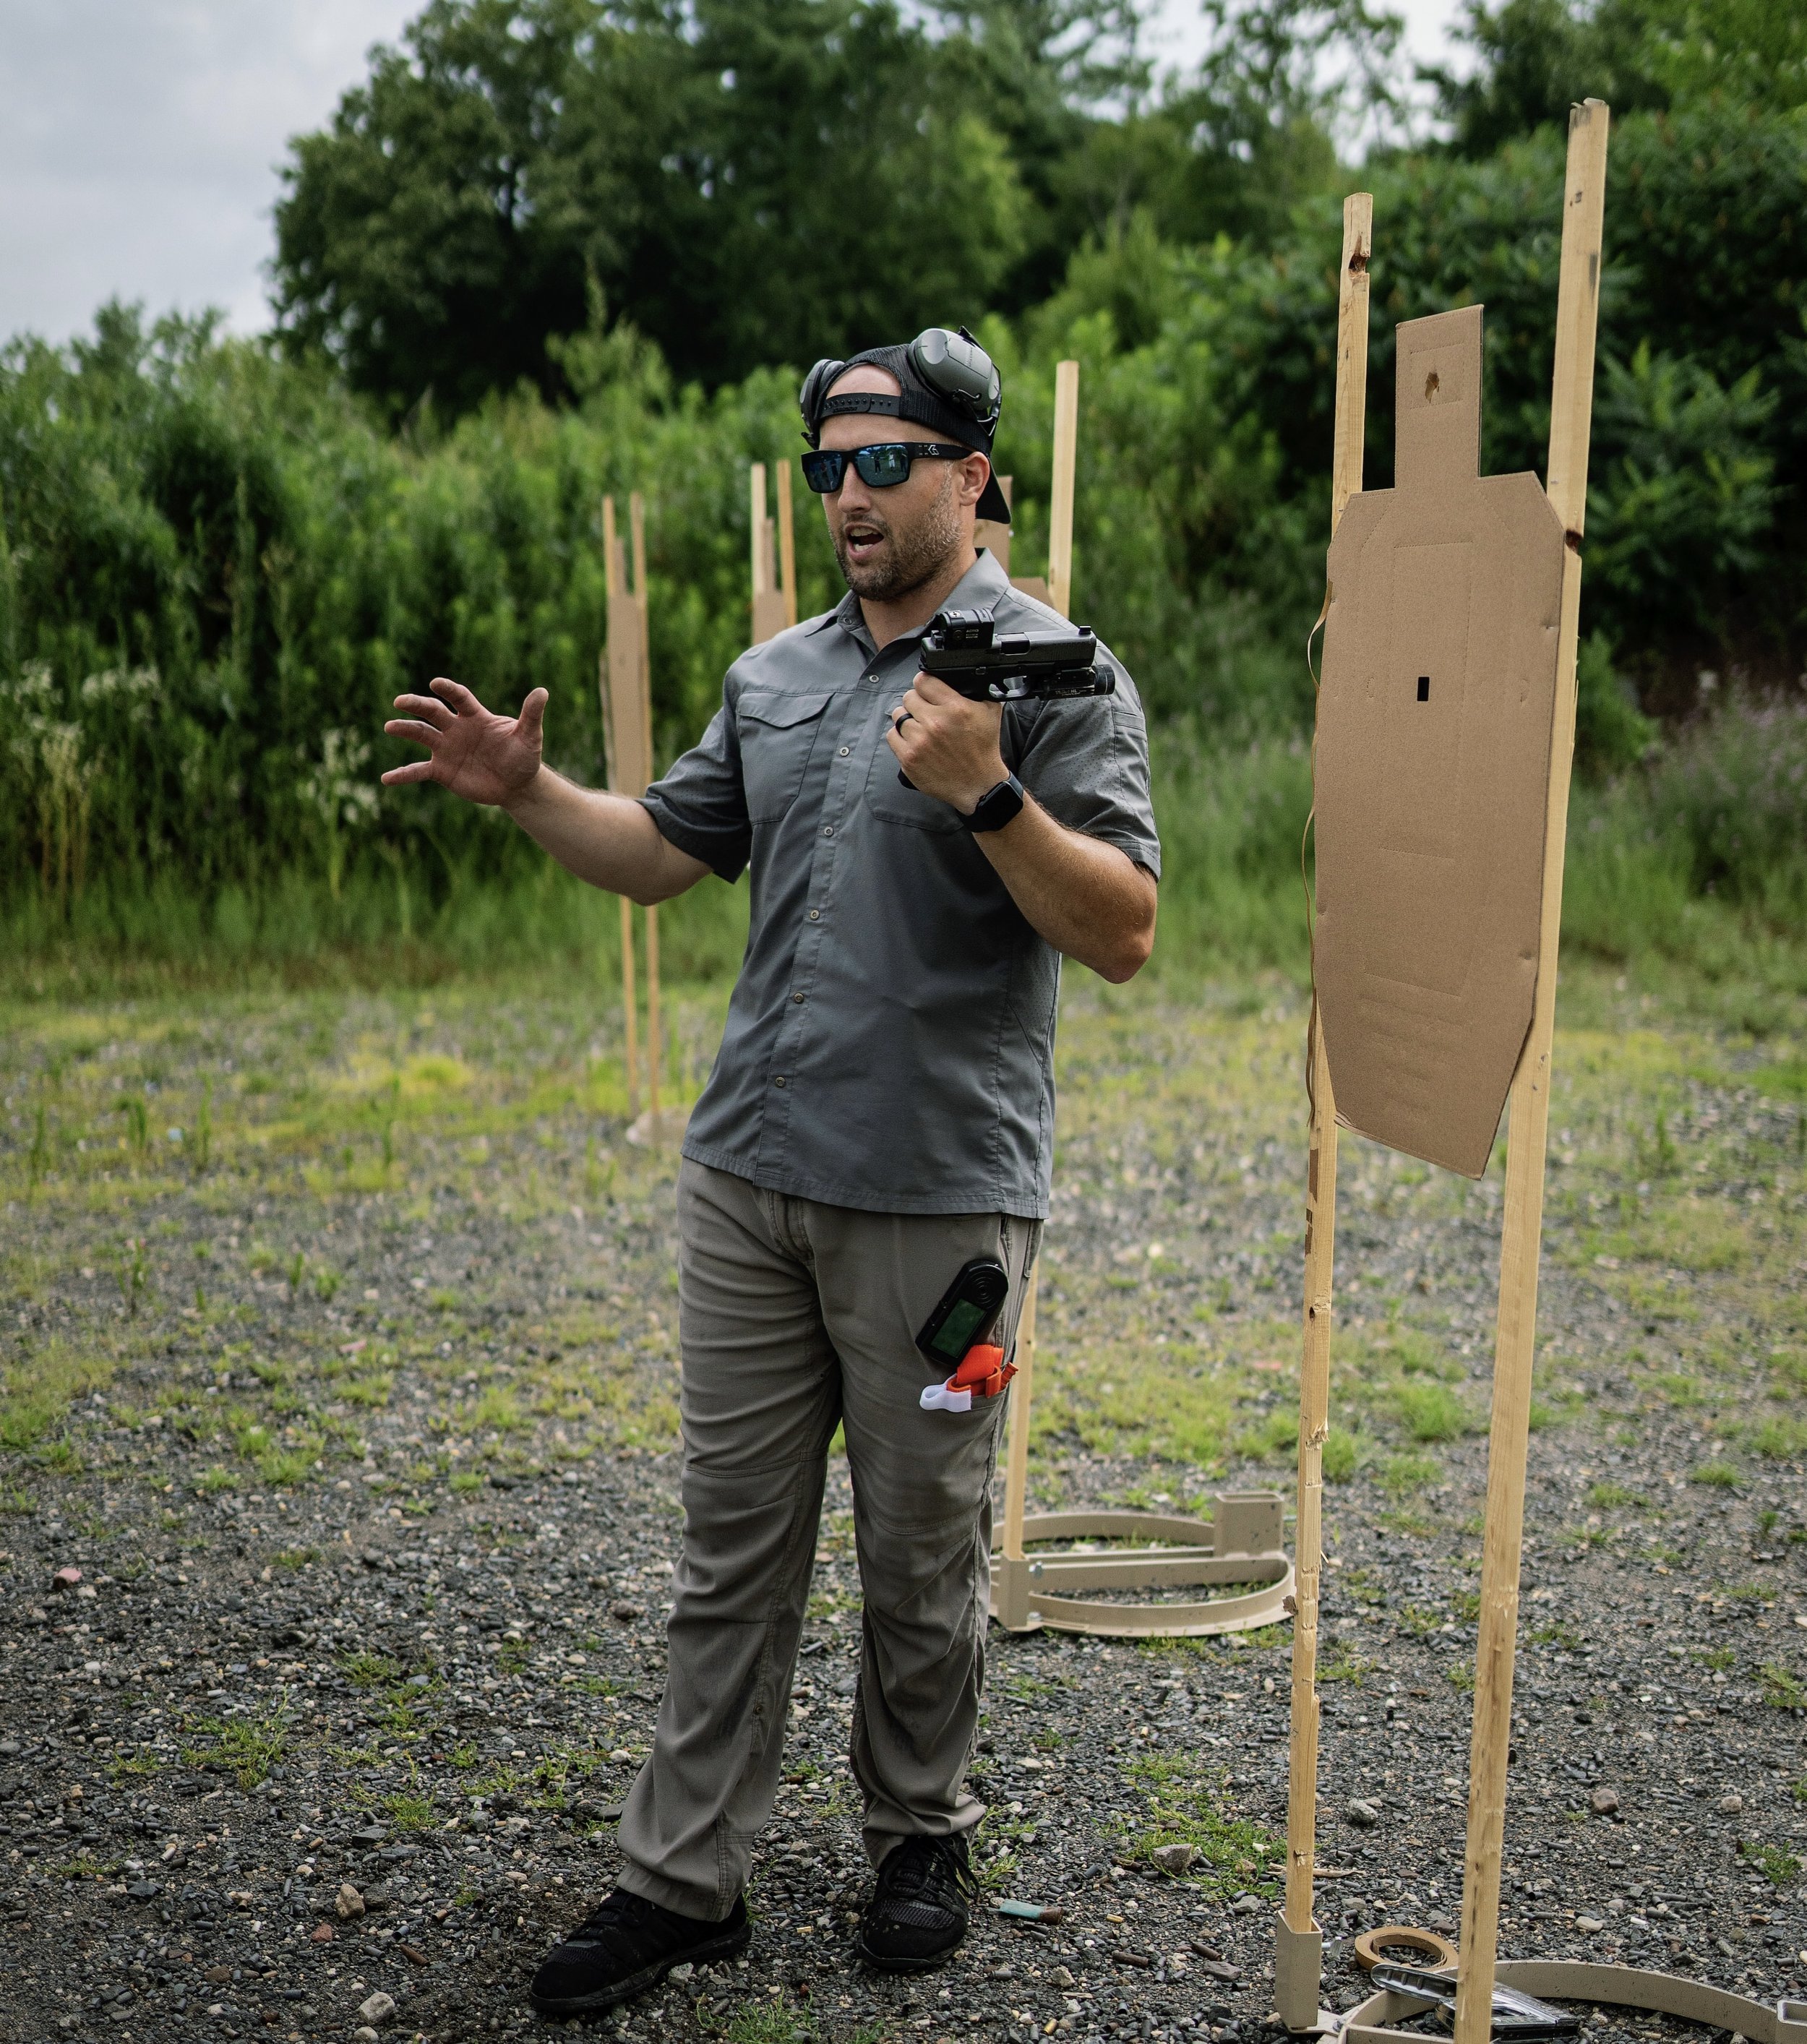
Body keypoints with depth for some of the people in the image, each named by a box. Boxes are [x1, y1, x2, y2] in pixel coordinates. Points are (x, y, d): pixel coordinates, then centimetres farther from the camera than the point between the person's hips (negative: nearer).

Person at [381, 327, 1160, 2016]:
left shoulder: (1051, 674, -7)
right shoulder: (773, 677, 12)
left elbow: (1123, 935, -14)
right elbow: (663, 854, 21)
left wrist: (987, 797, -26)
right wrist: (527, 792, 5)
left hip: (936, 1192, -5)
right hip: (748, 1176, 5)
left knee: (921, 1554, 9)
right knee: (731, 1541, 10)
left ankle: (920, 1842, 30)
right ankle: (682, 1877, 20)